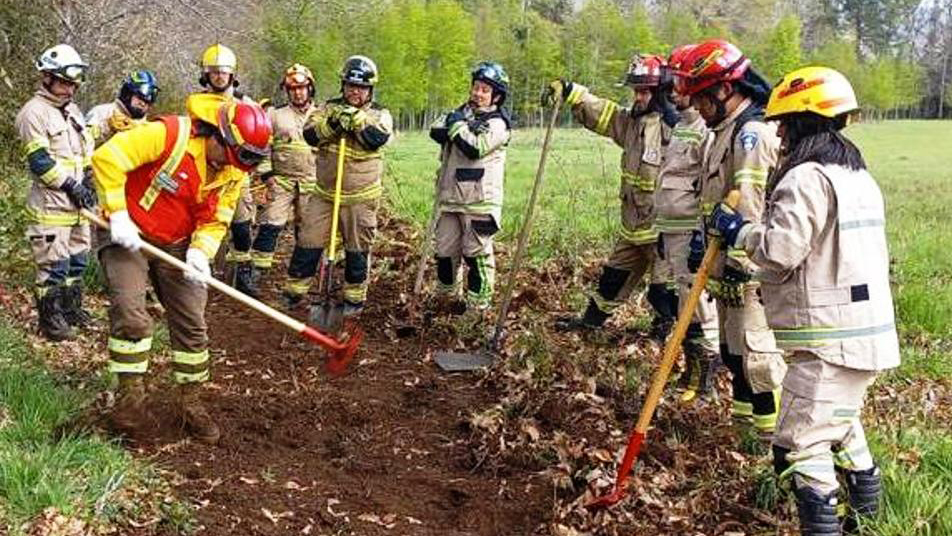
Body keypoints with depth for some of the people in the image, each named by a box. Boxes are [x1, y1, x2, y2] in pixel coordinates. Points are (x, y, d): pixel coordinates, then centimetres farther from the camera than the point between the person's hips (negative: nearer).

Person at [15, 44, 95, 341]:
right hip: (51, 204, -8)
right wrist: (72, 186, -16)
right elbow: (40, 161, -17)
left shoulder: (72, 110, 15)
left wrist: (87, 182, 6)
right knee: (53, 264, -5)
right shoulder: (34, 112, -11)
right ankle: (50, 319, 6)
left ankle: (72, 309, 30)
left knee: (77, 260, 16)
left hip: (77, 203, 8)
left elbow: (87, 149, 20)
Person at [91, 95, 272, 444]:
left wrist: (200, 251, -19)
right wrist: (118, 215, -27)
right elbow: (107, 159, -27)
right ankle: (130, 395, -3)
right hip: (126, 233, -5)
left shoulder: (234, 171, -6)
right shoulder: (170, 135, -27)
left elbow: (216, 219, 0)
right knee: (130, 313, -19)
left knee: (191, 323, 3)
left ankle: (191, 404, 17)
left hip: (176, 244, 5)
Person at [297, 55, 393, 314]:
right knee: (308, 242, 5)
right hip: (324, 192, 2)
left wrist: (356, 118, -23)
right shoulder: (329, 107, 6)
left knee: (357, 249, 6)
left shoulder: (380, 114, 0)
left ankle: (355, 297, 21)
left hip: (360, 197, -2)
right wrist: (331, 125, -23)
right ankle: (294, 291, 18)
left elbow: (378, 139, -19)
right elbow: (310, 135, -8)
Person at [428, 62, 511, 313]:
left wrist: (457, 125, -9)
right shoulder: (462, 112, 14)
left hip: (479, 201, -6)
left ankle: (478, 303, 11)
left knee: (477, 253, 0)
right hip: (450, 197, 7)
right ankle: (447, 296, 29)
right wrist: (456, 123, -18)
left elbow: (475, 149, -20)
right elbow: (435, 130, -2)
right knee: (445, 250, 13)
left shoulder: (497, 124, -6)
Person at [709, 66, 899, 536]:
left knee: (802, 440, -6)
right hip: (868, 330, 10)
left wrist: (738, 230, -5)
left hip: (828, 340, -10)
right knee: (841, 423, 24)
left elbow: (779, 251, -21)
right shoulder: (859, 176, 15)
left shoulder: (805, 179, -16)